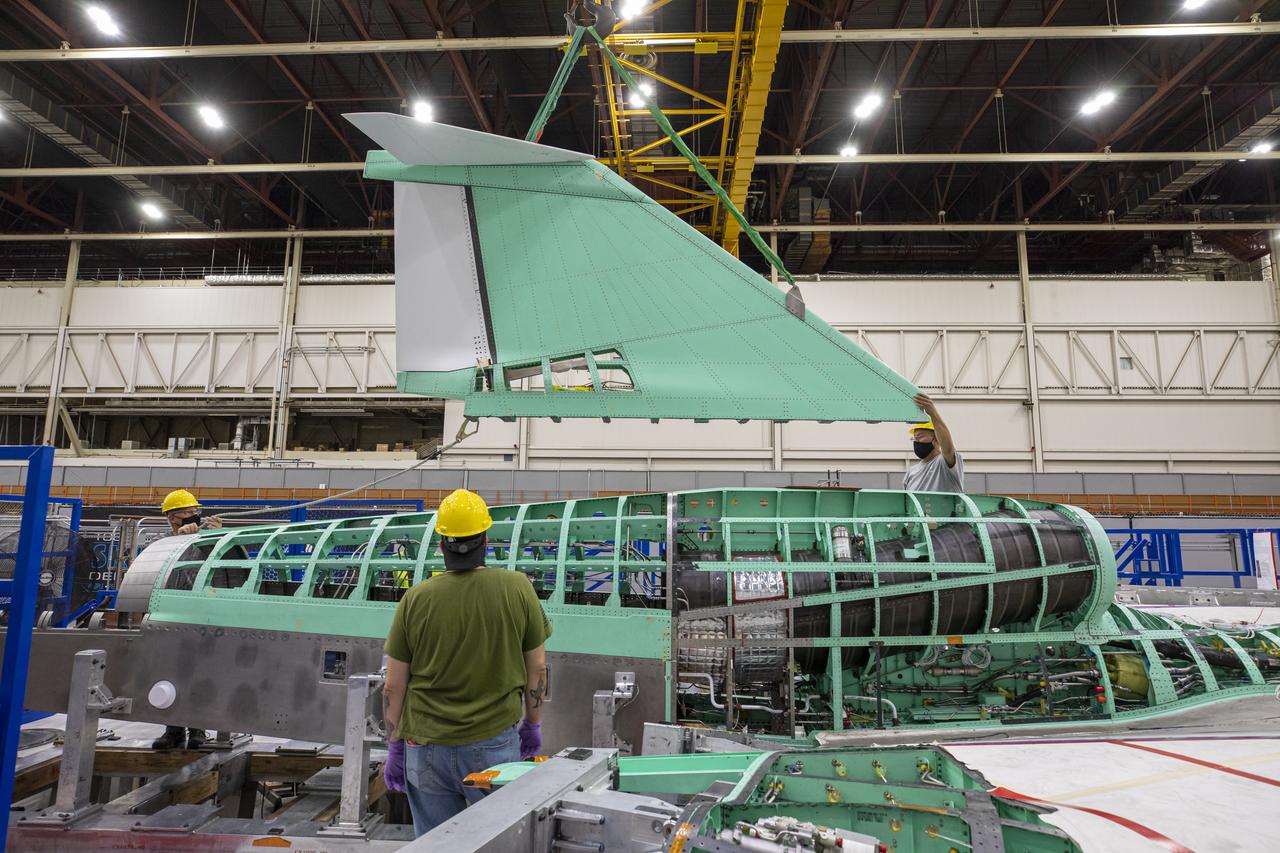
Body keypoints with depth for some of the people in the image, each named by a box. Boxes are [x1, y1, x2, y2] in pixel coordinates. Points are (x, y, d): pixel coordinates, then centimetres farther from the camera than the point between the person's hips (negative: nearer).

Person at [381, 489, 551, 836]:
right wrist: (533, 723, 14)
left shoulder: (415, 598, -6)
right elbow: (536, 668, 0)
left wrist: (394, 748, 12)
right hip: (494, 741, -1)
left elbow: (393, 685, -1)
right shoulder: (517, 588, -8)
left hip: (426, 747, 1)